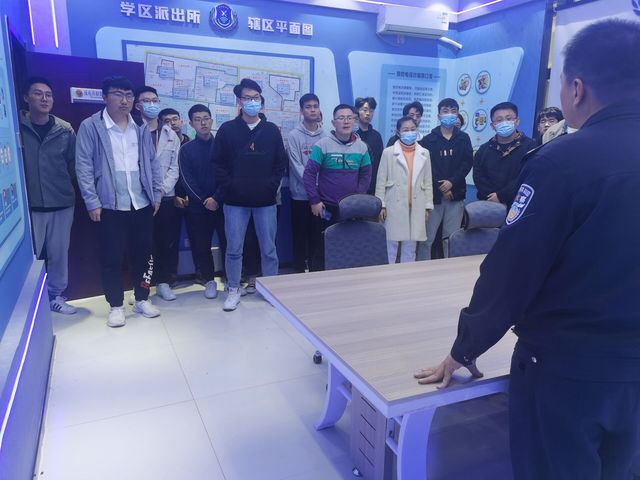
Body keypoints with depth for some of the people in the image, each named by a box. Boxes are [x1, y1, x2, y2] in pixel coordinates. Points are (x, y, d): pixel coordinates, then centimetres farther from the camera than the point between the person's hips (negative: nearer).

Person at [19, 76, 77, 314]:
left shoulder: (65, 130, 2)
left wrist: (64, 185, 5)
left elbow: (74, 163, 9)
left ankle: (56, 296, 27)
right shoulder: (16, 126, -3)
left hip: (62, 203, 2)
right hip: (29, 205, -2)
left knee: (59, 253, 10)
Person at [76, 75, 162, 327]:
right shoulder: (90, 126, -3)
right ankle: (116, 306, 19)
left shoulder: (141, 128, 9)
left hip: (142, 204, 4)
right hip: (110, 206, -3)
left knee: (143, 253, 10)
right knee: (112, 258, 4)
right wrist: (92, 202, -11)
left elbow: (153, 162, 12)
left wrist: (156, 194, 7)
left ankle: (142, 299, 26)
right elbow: (84, 167, -6)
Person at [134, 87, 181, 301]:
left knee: (168, 241, 6)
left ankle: (163, 282, 19)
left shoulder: (171, 135, 11)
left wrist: (162, 189, -7)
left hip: (167, 197, 3)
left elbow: (174, 166, 7)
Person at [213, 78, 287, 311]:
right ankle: (234, 290, 20)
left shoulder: (272, 130, 7)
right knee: (234, 249, 5)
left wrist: (271, 186, -3)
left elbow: (281, 163, 7)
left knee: (269, 248, 7)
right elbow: (219, 163, 2)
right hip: (235, 201, -1)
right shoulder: (227, 130, 3)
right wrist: (229, 187, -8)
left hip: (265, 201, 1)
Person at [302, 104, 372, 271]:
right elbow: (309, 174, -8)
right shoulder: (322, 145, -8)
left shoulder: (362, 147, 3)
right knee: (322, 248, 4)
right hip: (326, 207, -3)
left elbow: (365, 176, 9)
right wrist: (314, 201, -10)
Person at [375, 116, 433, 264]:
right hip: (394, 206, -2)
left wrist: (427, 207, 6)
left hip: (416, 207, 3)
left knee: (410, 246, 8)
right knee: (391, 245, 1)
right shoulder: (388, 152, 1)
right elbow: (381, 181, 0)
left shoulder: (424, 153, 9)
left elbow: (428, 182, 10)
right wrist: (381, 205, -5)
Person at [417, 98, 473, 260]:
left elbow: (467, 163, 1)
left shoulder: (464, 139, 11)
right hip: (434, 194, -1)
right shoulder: (429, 140, 5)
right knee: (427, 237, -2)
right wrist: (441, 188, -10)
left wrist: (452, 182, -13)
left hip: (456, 195, 2)